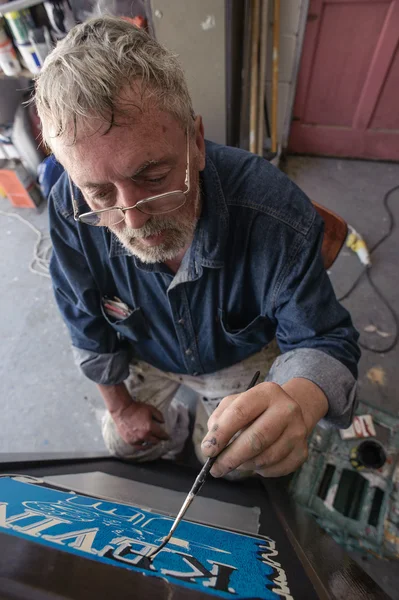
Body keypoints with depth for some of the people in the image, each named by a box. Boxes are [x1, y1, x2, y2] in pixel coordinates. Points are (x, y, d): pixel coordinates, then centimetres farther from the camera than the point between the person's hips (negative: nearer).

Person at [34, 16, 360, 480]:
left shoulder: (278, 215, -38)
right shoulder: (71, 213, -29)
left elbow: (323, 341, -26)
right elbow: (89, 328, -11)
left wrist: (299, 399, -52)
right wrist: (119, 406, 1)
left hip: (241, 358, -1)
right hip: (149, 356, 3)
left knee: (227, 471, 19)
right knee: (123, 444, 23)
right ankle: (172, 433, 54)